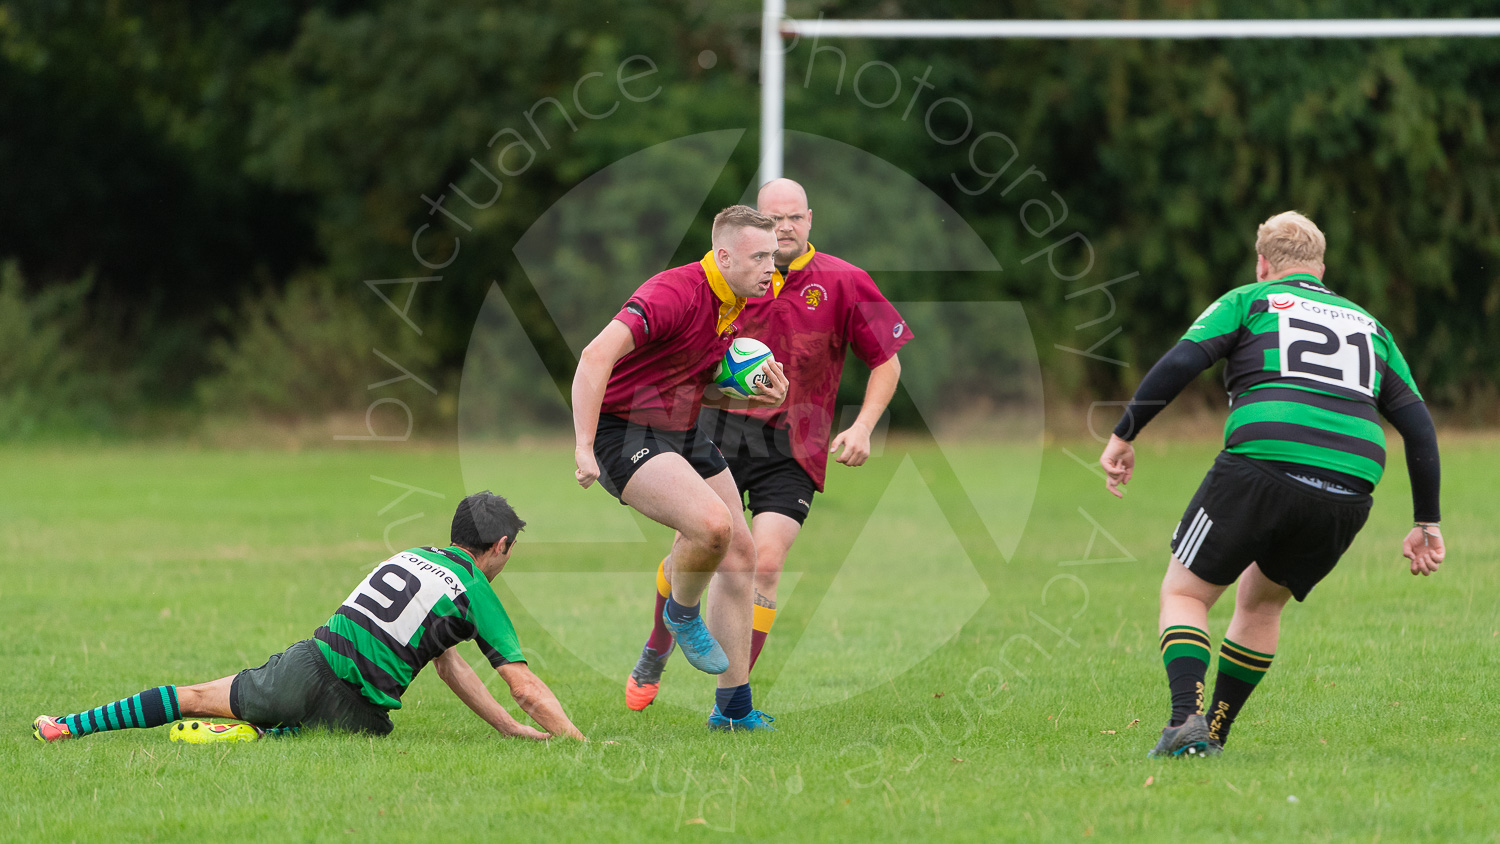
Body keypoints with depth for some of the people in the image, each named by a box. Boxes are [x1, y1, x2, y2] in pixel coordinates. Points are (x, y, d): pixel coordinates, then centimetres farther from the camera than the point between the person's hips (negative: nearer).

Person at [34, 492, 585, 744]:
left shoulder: (411, 556, 22)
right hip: (361, 713, -5)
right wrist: (580, 741, 6)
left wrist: (513, 728, 26)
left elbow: (449, 665, 26)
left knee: (195, 698, 15)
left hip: (309, 667, 5)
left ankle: (69, 726, 9)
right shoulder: (477, 593, 3)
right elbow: (526, 688, -2)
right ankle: (259, 735, -4)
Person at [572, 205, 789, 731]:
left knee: (739, 553, 6)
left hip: (682, 432, 9)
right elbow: (596, 358, -32)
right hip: (624, 432, -9)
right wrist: (584, 447, -35)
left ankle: (734, 709, 15)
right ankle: (682, 612, 4)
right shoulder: (675, 294, -24)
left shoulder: (739, 306, 6)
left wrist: (757, 395, -1)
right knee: (712, 523, -29)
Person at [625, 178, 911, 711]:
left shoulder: (842, 282, -5)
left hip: (792, 451, -2)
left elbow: (886, 362, 2)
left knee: (765, 563, -13)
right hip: (721, 432, 2)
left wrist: (862, 428, -10)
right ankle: (655, 653, 31)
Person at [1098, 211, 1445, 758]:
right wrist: (1426, 524, 23)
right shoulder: (1369, 326, 27)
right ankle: (1213, 735, 24)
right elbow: (1418, 425, 21)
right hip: (1348, 493, 4)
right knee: (1260, 603, 27)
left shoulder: (1249, 301, 16)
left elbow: (1179, 363, 1)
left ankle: (1187, 720, -12)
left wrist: (1123, 436, 8)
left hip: (1262, 466, -4)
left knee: (1185, 593, 11)